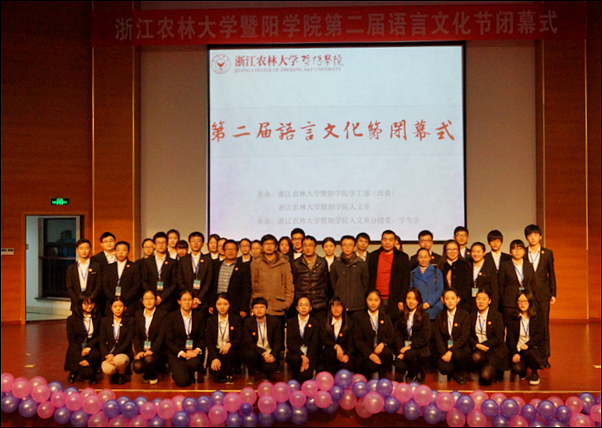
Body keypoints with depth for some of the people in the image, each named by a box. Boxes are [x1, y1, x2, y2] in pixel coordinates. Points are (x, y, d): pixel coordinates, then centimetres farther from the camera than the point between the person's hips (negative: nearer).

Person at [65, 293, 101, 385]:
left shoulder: (97, 319, 6)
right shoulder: (72, 319, -5)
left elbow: (99, 337, 4)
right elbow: (72, 341, -7)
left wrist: (89, 347, -17)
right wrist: (81, 359, -17)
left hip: (91, 349, 3)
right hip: (76, 351, -3)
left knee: (95, 355, -34)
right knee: (87, 374, -25)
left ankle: (93, 374, -3)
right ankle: (74, 372, 11)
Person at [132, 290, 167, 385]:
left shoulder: (162, 314, 0)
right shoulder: (138, 315, 12)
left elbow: (161, 335, -9)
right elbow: (136, 335, 6)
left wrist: (152, 350, -22)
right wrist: (138, 351, -11)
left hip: (156, 351, -3)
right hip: (142, 350, 3)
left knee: (149, 359, -35)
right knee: (137, 367, -26)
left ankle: (154, 375, 3)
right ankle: (147, 373, 13)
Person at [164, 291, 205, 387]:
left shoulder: (198, 317, 8)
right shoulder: (171, 317, 0)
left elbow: (202, 338, 8)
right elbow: (168, 341, -4)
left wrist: (197, 350, -14)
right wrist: (182, 353, -18)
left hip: (193, 351, 2)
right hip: (176, 353, -2)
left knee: (194, 363, -35)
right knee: (182, 382, -23)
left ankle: (191, 376, 2)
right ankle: (177, 373, 14)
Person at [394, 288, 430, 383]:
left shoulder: (424, 316, 1)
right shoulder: (402, 316, 11)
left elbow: (425, 337, -7)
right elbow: (398, 335, 5)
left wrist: (409, 347, -16)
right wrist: (400, 351, -11)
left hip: (420, 350, -2)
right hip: (405, 349, 2)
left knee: (409, 354, -35)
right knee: (399, 366, -28)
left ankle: (419, 375, -5)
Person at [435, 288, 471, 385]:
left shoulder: (464, 315, 0)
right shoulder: (440, 317, 10)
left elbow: (464, 337, -9)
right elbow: (438, 337, 4)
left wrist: (450, 351, -21)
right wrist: (443, 353, -14)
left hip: (461, 349, -2)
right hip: (445, 349, 2)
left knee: (456, 354, -37)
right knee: (444, 369, -27)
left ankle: (460, 373, -2)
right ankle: (455, 375, 12)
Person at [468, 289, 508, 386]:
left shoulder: (497, 316, -4)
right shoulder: (472, 316, 8)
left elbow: (498, 339, -8)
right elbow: (469, 335, 7)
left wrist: (482, 345, -14)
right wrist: (476, 345, -14)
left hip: (495, 350, -3)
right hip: (478, 349, 3)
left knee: (486, 377, -21)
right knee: (476, 357, -35)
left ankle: (494, 371, 14)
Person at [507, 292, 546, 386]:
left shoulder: (538, 319, 4)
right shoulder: (513, 319, 8)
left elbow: (539, 335, -9)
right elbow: (511, 337, 0)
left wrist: (527, 345, -26)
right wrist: (515, 353, -15)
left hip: (534, 349, -1)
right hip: (518, 350, 1)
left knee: (528, 352, -37)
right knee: (517, 368, -28)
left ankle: (535, 373, -4)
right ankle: (523, 371, 14)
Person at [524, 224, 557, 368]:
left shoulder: (547, 253, 7)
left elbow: (551, 274, 9)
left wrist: (553, 294, 5)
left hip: (543, 294, 0)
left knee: (544, 326, 0)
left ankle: (544, 358, 6)